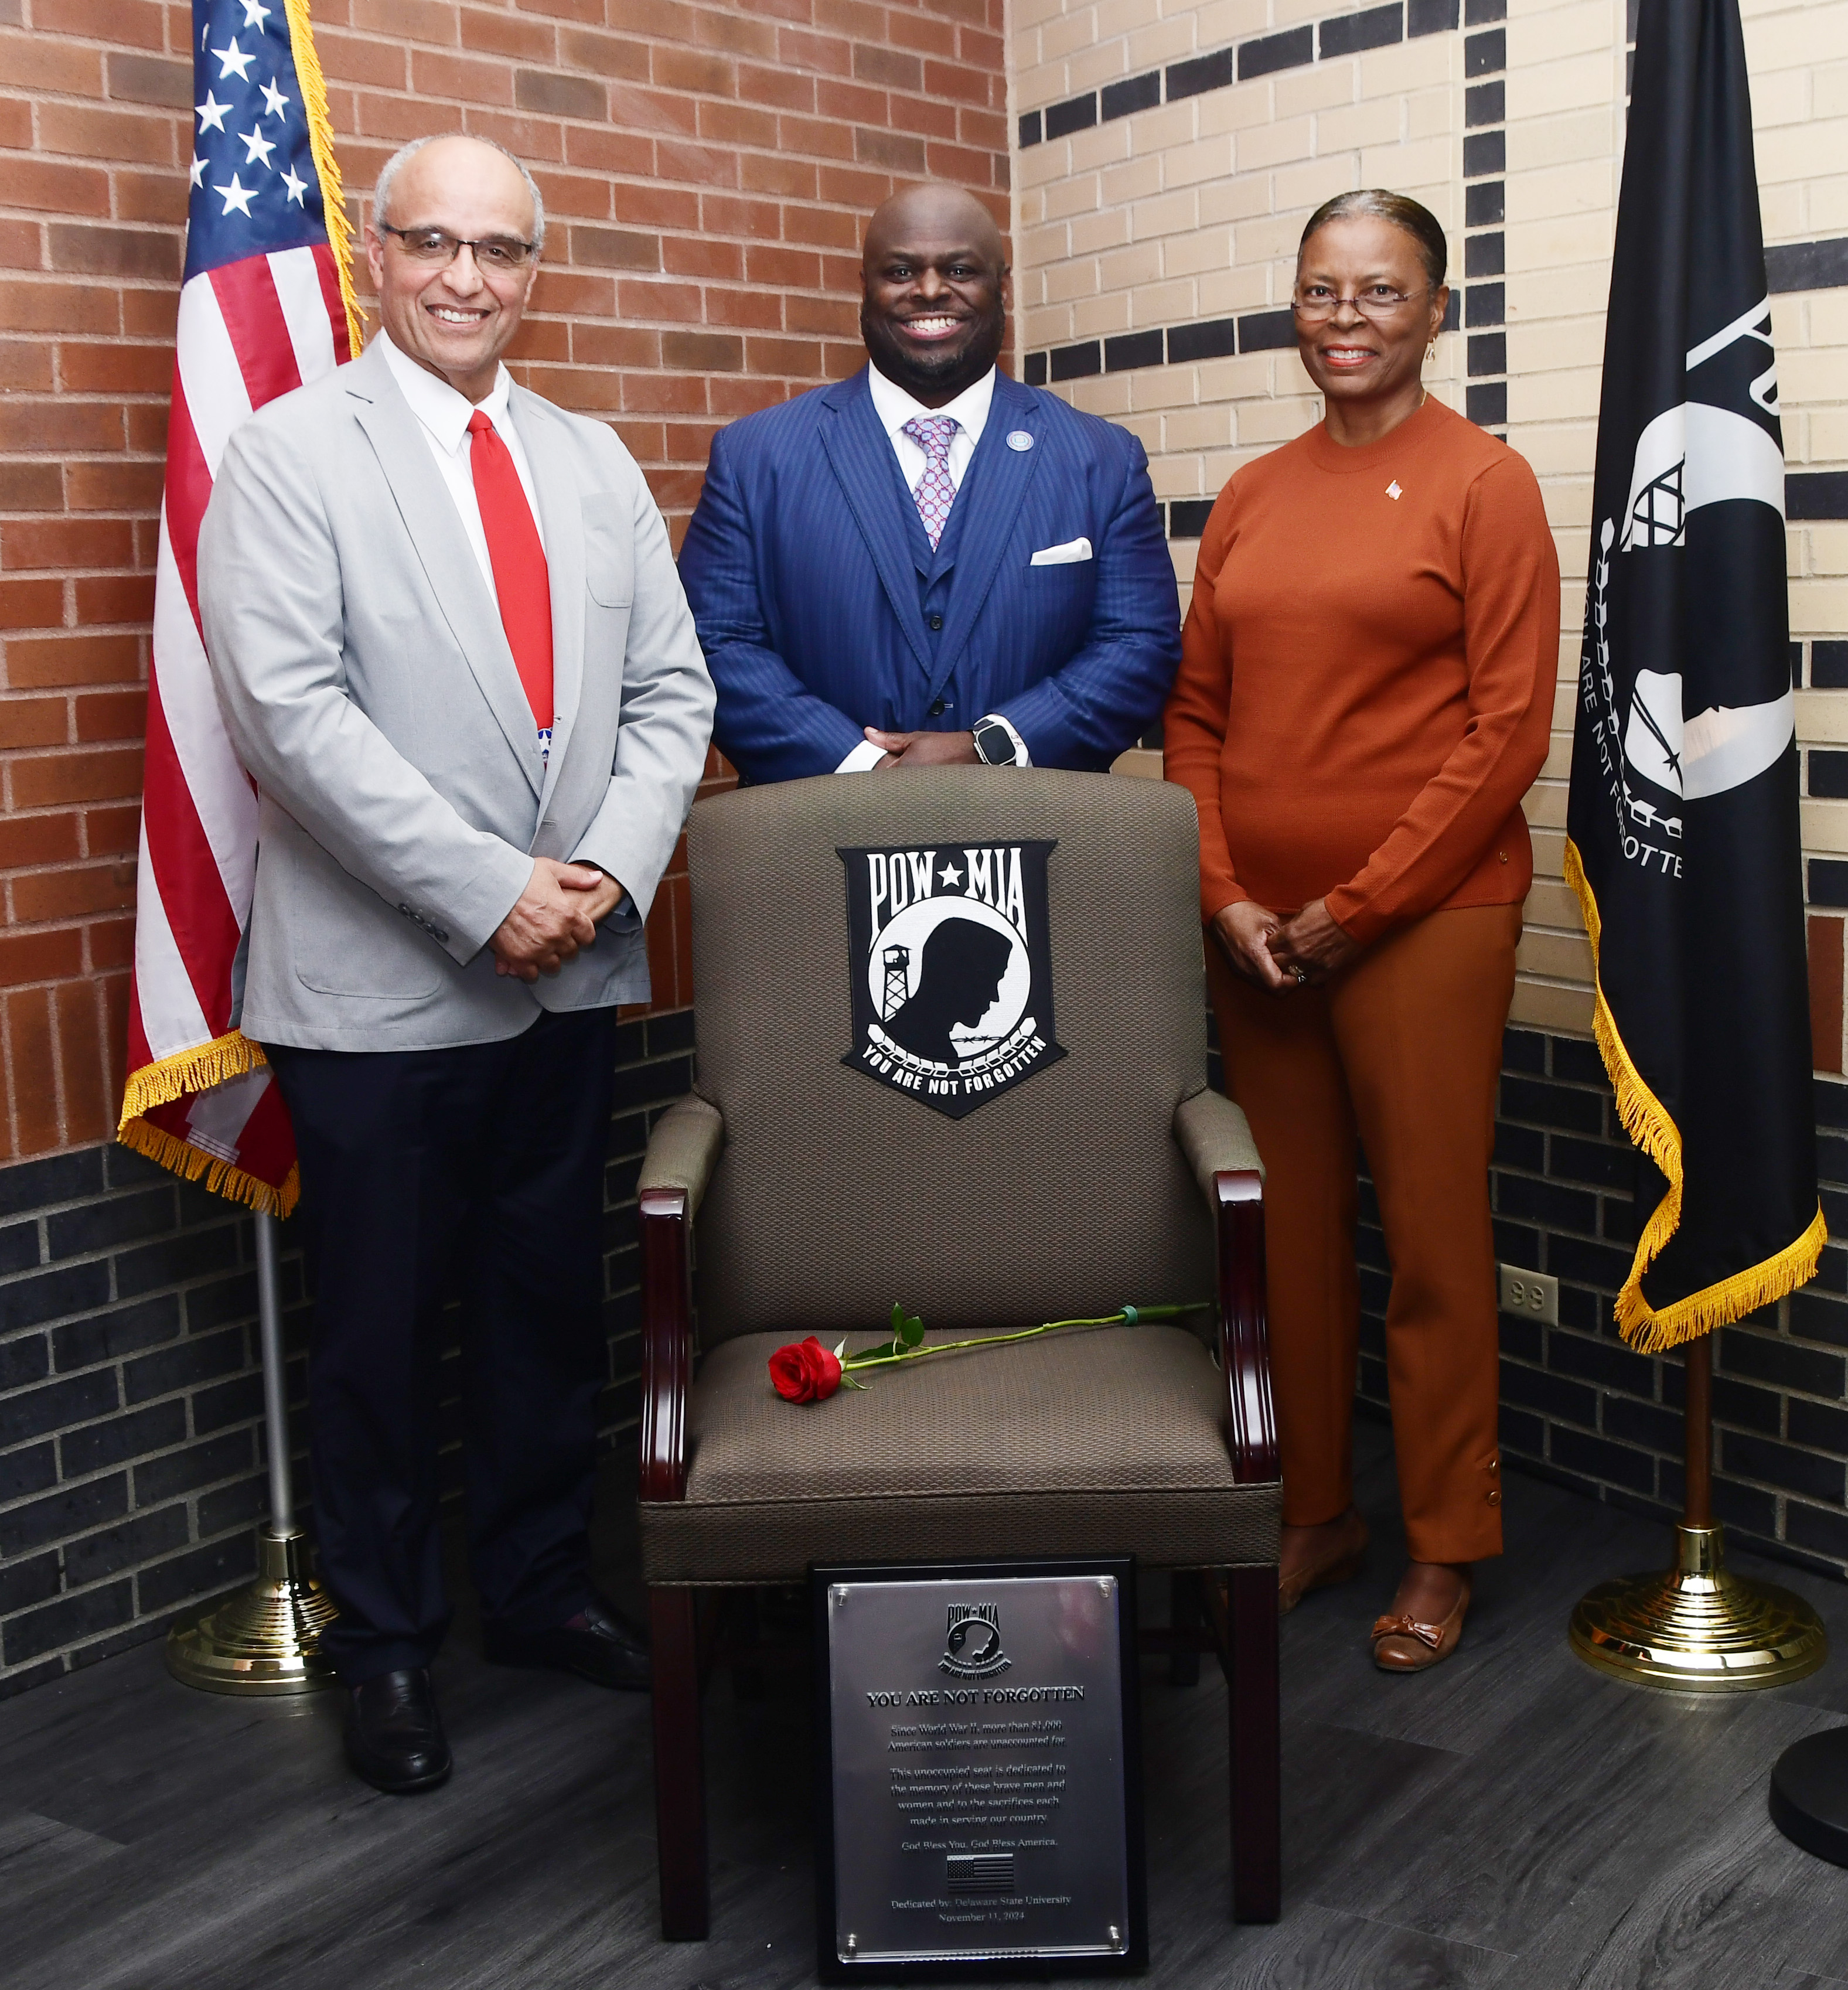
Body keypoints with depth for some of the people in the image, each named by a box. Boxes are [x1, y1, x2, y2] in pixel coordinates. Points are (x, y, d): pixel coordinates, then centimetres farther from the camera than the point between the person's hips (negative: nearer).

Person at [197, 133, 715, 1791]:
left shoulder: (595, 466, 13)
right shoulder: (291, 456, -4)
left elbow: (670, 690, 9)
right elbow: (293, 711, -14)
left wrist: (611, 869, -8)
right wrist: (487, 894, -18)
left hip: (573, 971, 5)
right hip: (380, 983, -5)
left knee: (553, 1307, 15)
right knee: (382, 1329, 7)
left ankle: (543, 1592, 33)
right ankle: (386, 1642, 25)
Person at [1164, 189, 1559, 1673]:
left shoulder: (1486, 483, -3)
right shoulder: (1250, 499, 11)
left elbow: (1508, 733, -9)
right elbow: (1195, 714, 11)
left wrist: (1356, 906, -12)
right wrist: (1227, 895, -3)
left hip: (1423, 921, -5)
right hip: (1256, 929, 5)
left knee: (1434, 1233, 3)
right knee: (1291, 1226, 12)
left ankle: (1447, 1549, 18)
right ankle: (1314, 1510, 27)